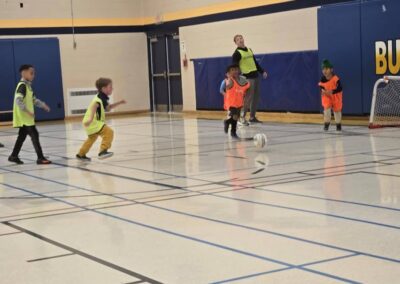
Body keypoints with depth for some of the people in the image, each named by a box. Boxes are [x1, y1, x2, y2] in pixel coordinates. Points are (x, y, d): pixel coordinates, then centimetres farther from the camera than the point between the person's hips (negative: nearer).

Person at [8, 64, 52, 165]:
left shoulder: (28, 85, 14)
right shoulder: (22, 86, -16)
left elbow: (33, 99, 24)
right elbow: (18, 100, -28)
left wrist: (43, 105, 11)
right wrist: (27, 111, -30)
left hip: (25, 118, 10)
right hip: (24, 117, -10)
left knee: (22, 136, 16)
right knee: (34, 135, -9)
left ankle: (14, 156, 25)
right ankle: (40, 158, -8)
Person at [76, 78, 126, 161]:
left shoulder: (102, 98, 12)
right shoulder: (99, 99, -20)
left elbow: (108, 108, 29)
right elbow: (94, 107, -38)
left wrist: (119, 103, 23)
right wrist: (91, 118, -54)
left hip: (93, 123, 11)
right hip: (93, 123, -11)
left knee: (92, 138, 32)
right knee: (109, 132, -23)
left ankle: (81, 154, 47)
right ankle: (103, 151, -27)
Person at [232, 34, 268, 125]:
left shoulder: (249, 50, 17)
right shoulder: (237, 53, -7)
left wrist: (262, 71, 19)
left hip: (255, 76, 8)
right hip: (247, 78, -8)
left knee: (256, 98, 8)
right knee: (248, 98, -11)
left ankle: (252, 117, 16)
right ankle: (242, 117, -4)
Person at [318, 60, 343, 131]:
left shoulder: (335, 79, -28)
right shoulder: (323, 79, -14)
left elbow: (340, 88, -28)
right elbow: (321, 86, 3)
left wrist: (332, 91, -37)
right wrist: (322, 90, -18)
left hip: (336, 96, -2)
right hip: (326, 96, 2)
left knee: (337, 110, 11)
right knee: (327, 108, -16)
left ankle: (338, 124, 31)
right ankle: (326, 123, 0)